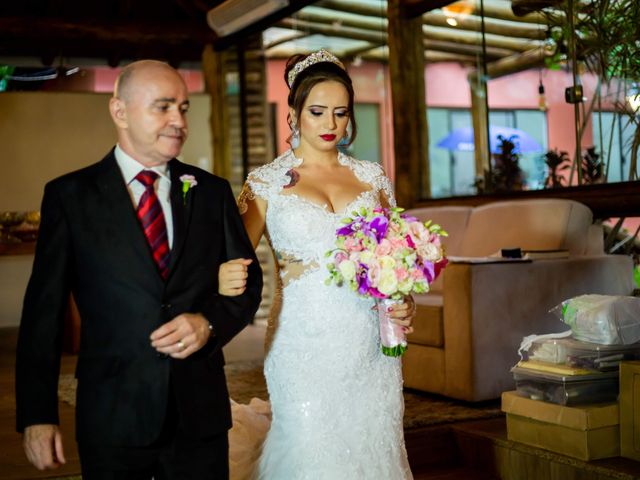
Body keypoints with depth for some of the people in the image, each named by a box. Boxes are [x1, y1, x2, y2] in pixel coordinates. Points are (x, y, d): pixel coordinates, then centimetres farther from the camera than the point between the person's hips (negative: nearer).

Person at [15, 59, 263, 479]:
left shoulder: (212, 191, 5)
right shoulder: (70, 195, -2)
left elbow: (248, 280, 9)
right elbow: (44, 309, -2)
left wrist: (209, 323, -11)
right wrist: (37, 414, -5)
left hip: (201, 414, 2)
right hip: (112, 418, -2)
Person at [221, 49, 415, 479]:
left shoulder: (371, 177, 9)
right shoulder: (268, 182, 1)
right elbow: (237, 258, -2)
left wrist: (406, 304, -3)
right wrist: (226, 278, -25)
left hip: (370, 344, 3)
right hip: (306, 346, -3)